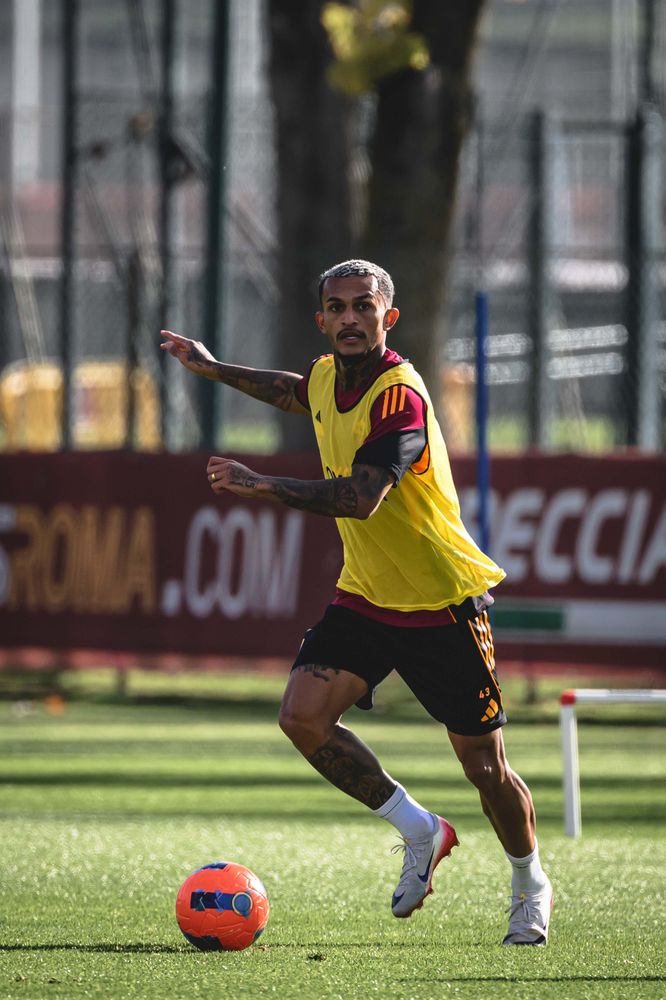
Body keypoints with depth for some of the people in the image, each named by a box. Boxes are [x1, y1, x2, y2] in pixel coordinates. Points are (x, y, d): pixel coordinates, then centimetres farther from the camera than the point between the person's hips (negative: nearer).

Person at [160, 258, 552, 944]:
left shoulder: (400, 396, -24)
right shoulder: (327, 376, 1)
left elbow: (361, 497, -37)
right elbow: (298, 394, 29)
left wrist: (266, 488, -39)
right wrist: (213, 369, 31)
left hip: (443, 603, -7)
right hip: (365, 596, 7)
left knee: (483, 765, 0)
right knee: (303, 716, -13)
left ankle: (531, 889, 27)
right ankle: (419, 830, 7)